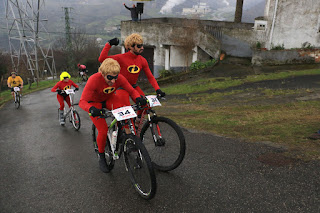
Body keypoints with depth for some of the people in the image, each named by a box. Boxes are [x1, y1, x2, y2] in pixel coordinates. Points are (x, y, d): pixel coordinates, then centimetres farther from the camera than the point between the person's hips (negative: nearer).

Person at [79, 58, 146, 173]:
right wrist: (91, 109, -58)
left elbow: (132, 91, -18)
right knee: (103, 130, -14)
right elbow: (82, 101, -37)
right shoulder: (94, 80, -36)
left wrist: (138, 98, -40)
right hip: (95, 102, -3)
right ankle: (101, 157, 11)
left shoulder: (120, 78, -26)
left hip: (109, 99, 3)